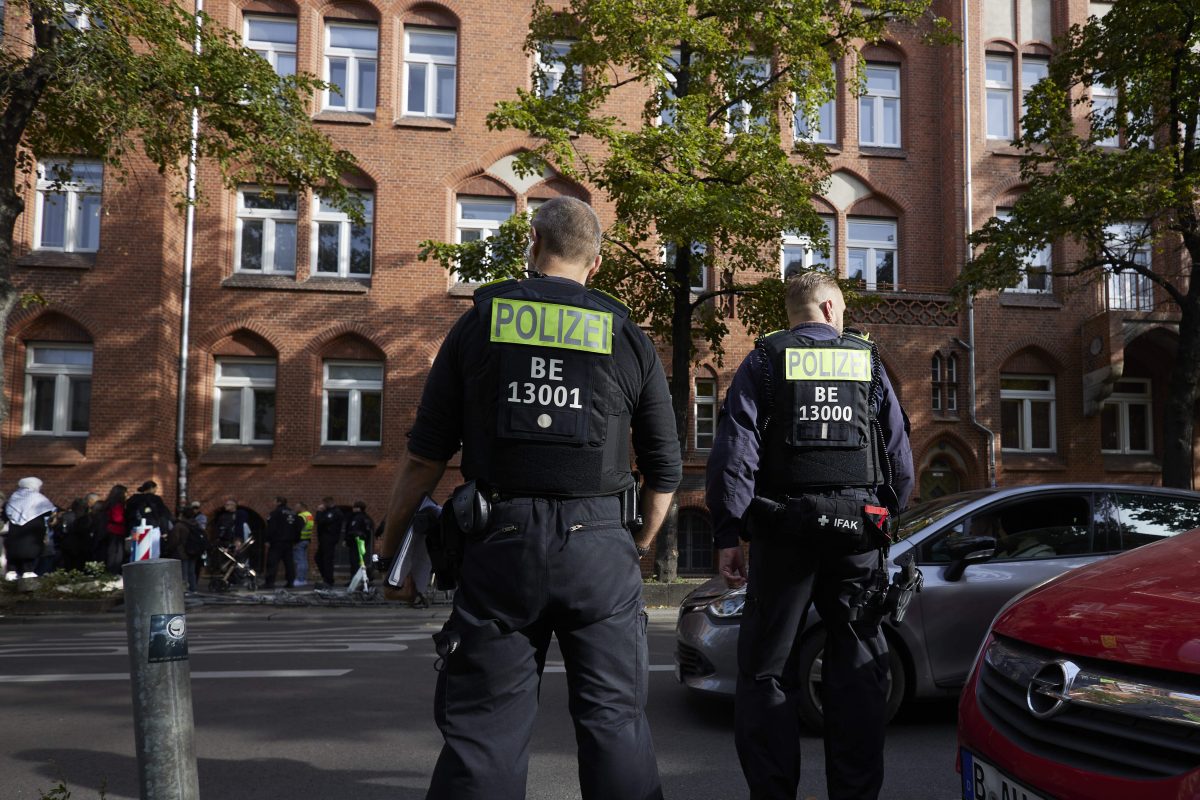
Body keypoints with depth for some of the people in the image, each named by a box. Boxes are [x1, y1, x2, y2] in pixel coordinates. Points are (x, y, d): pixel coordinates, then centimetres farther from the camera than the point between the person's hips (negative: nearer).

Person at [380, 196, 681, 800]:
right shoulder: (629, 339, 7)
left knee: (484, 728, 8)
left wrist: (391, 540, 15)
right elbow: (664, 470, 10)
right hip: (600, 548, 1)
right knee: (614, 721, 10)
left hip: (501, 545, 0)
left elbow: (425, 455, 3)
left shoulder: (480, 322, 5)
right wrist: (640, 546, 25)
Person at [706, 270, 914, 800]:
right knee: (857, 672, 11)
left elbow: (734, 453, -6)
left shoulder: (764, 362, 3)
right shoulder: (868, 362, 10)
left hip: (783, 532, -2)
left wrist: (727, 535, -5)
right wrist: (887, 518, 19)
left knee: (767, 671, 6)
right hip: (857, 534, 2)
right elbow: (900, 455, 9)